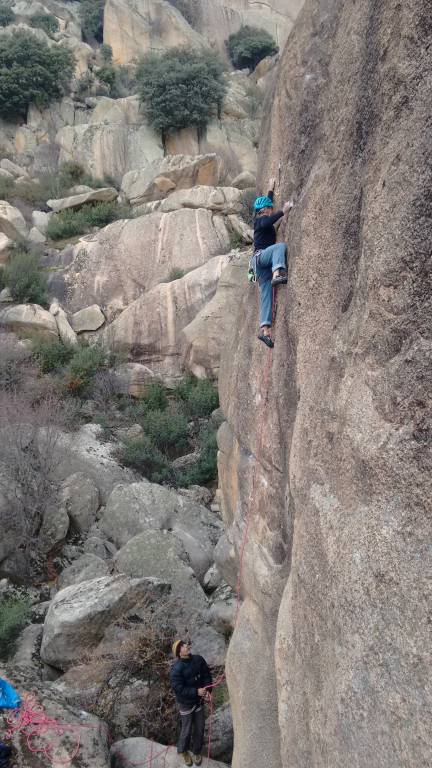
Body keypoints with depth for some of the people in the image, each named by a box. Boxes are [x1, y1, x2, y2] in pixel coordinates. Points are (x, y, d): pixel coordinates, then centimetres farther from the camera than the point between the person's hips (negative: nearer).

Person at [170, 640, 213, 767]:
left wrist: (207, 690, -16)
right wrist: (196, 691, -27)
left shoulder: (199, 660, -11)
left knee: (199, 729, 16)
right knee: (187, 730, 12)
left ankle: (197, 752, 40)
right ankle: (183, 751, 40)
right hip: (186, 703, -4)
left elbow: (207, 675, -1)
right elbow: (178, 688, -26)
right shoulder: (176, 669, -27)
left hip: (199, 701, 5)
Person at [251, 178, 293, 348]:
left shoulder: (260, 219, 27)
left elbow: (266, 202, 46)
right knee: (280, 246, -30)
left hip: (263, 264, 8)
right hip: (261, 256, -8)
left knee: (266, 294, -6)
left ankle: (265, 328, -19)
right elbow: (268, 221, -24)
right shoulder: (261, 220, 2)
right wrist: (283, 212, -28)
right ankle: (278, 274, -53)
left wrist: (271, 189, 55)